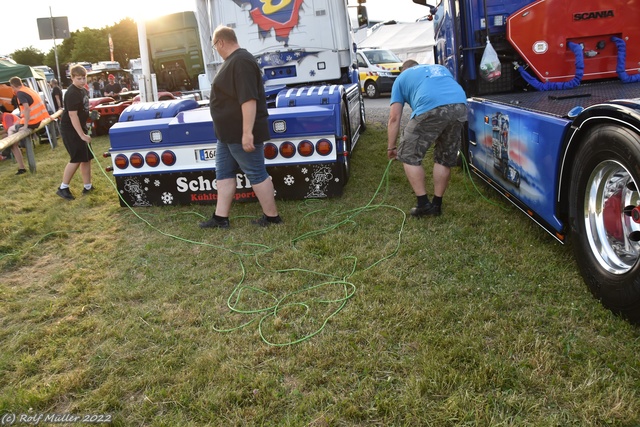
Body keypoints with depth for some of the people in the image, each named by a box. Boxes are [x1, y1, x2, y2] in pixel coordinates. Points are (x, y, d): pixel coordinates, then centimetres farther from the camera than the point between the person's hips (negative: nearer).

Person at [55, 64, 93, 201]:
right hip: (70, 130, -9)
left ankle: (88, 186, 18)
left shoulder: (83, 91, 8)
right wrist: (82, 135, -26)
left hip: (80, 128, 9)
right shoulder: (72, 93, -21)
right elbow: (73, 115, -25)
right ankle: (63, 188, -1)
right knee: (77, 159, -10)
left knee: (86, 157, 10)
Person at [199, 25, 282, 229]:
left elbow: (249, 99, -28)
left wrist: (247, 133, -31)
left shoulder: (241, 62, -20)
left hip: (242, 133, -11)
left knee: (257, 174, -1)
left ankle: (272, 216, 11)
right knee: (223, 173, 12)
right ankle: (220, 217, 19)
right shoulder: (233, 60, 15)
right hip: (229, 133, 11)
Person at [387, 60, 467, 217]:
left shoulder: (401, 78, 27)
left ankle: (423, 204, 13)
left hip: (431, 109, -5)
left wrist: (391, 147, 29)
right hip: (460, 106, 5)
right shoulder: (440, 68, 40)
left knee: (409, 155, 13)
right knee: (445, 159, 21)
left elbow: (394, 118, 20)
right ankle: (437, 204, 28)